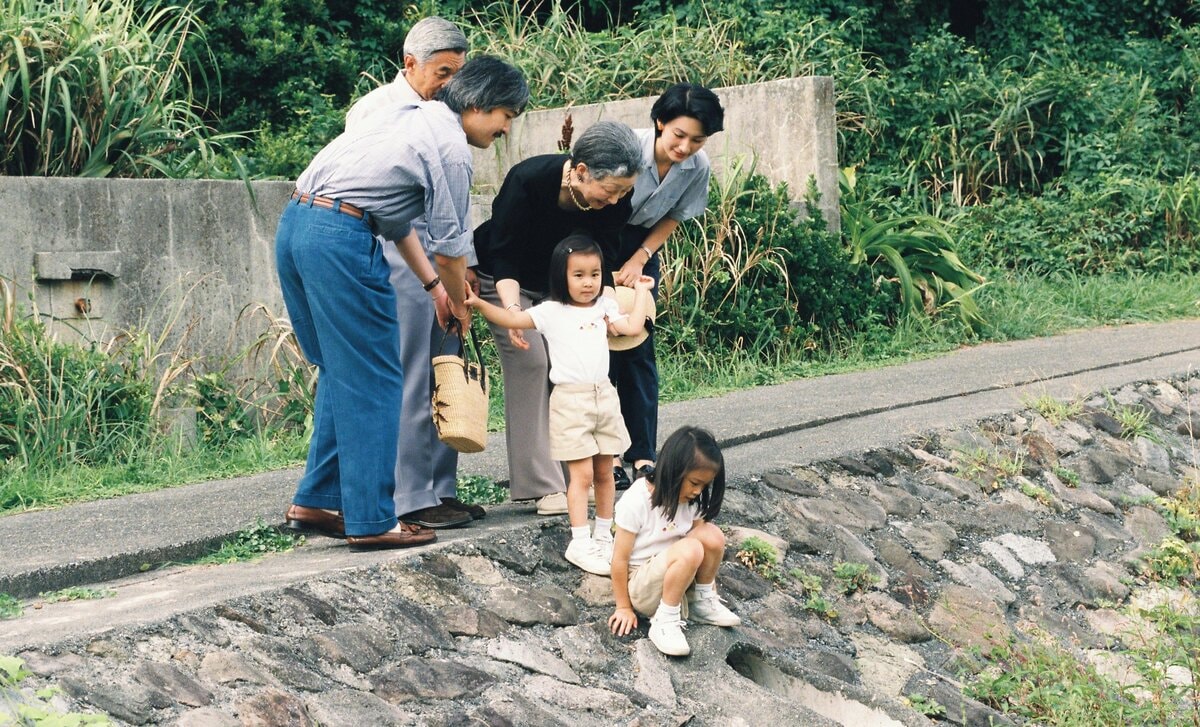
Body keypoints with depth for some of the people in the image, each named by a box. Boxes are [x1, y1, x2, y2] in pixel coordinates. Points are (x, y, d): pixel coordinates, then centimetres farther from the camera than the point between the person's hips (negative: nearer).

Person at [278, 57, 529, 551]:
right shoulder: (450, 145, -6)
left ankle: (315, 502, 21)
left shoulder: (416, 117, 22)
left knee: (341, 373, 18)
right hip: (340, 238, -10)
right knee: (374, 382, -2)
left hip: (295, 224, 10)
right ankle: (370, 521, 1)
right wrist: (460, 304, 17)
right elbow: (450, 244, -1)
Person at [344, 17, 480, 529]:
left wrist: (465, 266, 13)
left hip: (438, 256, 8)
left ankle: (441, 490, 16)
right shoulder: (379, 112, -8)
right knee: (410, 383, -7)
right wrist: (432, 281, -16)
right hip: (395, 252, -8)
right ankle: (411, 500, -3)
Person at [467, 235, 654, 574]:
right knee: (582, 473, -8)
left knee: (604, 472, 12)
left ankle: (604, 534, 25)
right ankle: (580, 543, -5)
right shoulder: (551, 312, -4)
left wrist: (641, 292, 7)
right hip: (570, 400, -5)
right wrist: (478, 304, -23)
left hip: (604, 395, 5)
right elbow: (512, 319, -12)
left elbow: (632, 327, -1)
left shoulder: (604, 307, 10)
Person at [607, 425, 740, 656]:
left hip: (671, 575, 7)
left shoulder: (690, 501, -3)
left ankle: (702, 603, 1)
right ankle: (664, 621, -20)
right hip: (639, 583, -7)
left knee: (712, 535, -18)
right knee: (690, 550, -33)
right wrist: (624, 607, -10)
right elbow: (620, 559, -16)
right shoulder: (636, 502, -22)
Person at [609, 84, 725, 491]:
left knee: (639, 350, 1)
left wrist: (639, 259, -14)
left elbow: (672, 220, -1)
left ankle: (642, 455, 4)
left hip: (641, 250, 4)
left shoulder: (698, 168, -15)